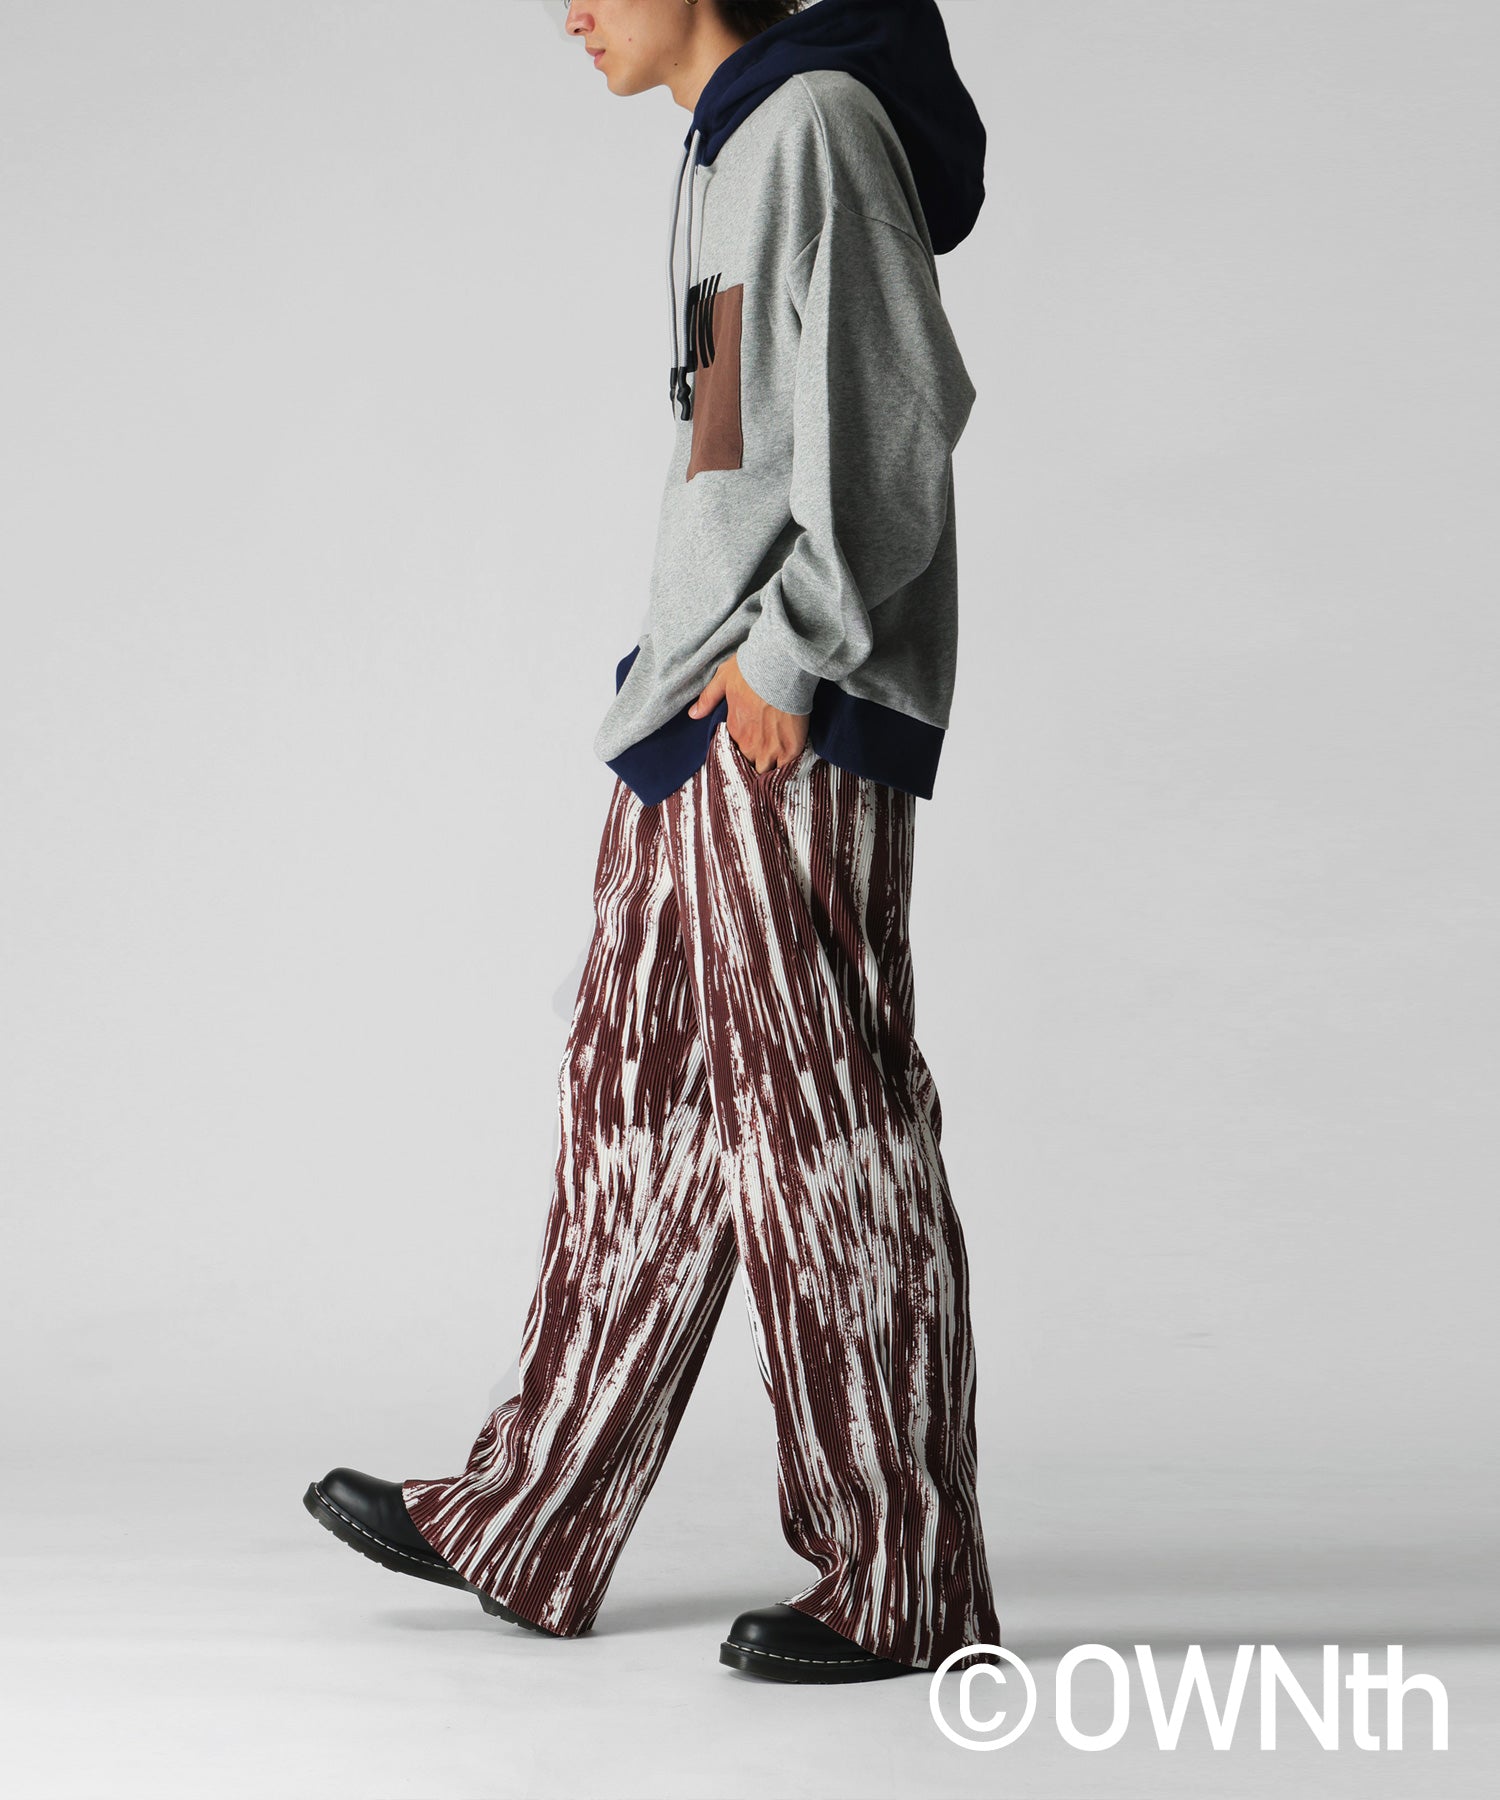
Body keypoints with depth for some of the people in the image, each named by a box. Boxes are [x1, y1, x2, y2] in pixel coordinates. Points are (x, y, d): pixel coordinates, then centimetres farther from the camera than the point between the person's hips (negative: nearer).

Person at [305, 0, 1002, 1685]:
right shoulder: (735, 145, 20)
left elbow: (894, 418, -15)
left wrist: (787, 646, -15)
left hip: (793, 725, -10)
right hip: (697, 719, 10)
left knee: (823, 1127, -6)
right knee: (638, 1116, 13)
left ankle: (906, 1583, 4)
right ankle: (527, 1527, 22)